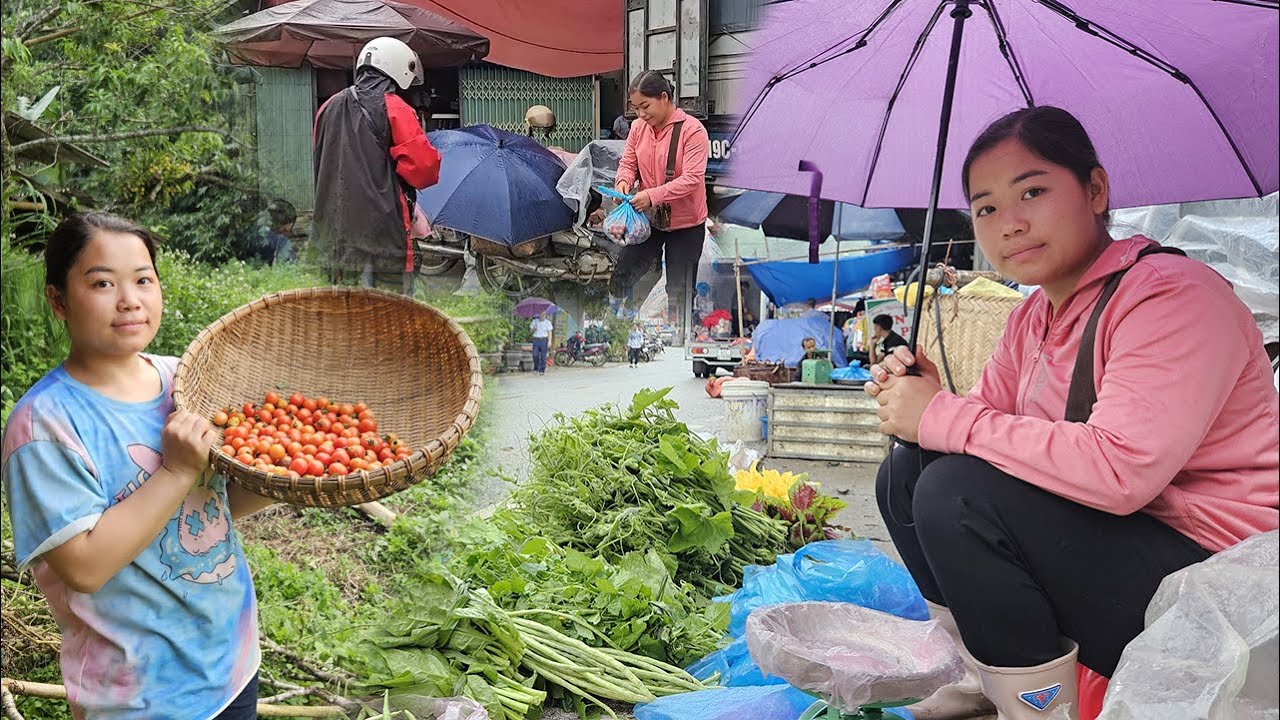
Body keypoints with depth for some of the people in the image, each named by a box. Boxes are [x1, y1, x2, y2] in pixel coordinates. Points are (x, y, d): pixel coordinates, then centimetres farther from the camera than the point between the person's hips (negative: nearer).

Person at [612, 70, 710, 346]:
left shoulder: (692, 129, -18)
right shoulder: (638, 127, -1)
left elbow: (692, 178, -24)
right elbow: (628, 162, 7)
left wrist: (653, 195, -33)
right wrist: (624, 180, -18)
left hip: (685, 223, -5)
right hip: (647, 217, 5)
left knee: (678, 291, 6)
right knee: (622, 275, 7)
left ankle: (677, 335, 23)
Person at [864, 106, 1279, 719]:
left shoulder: (1172, 295, -19)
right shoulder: (1034, 317, 10)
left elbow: (1120, 470, -32)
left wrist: (943, 417, -25)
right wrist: (925, 399, -12)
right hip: (1098, 539, 9)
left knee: (956, 492, -25)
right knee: (904, 473, 3)